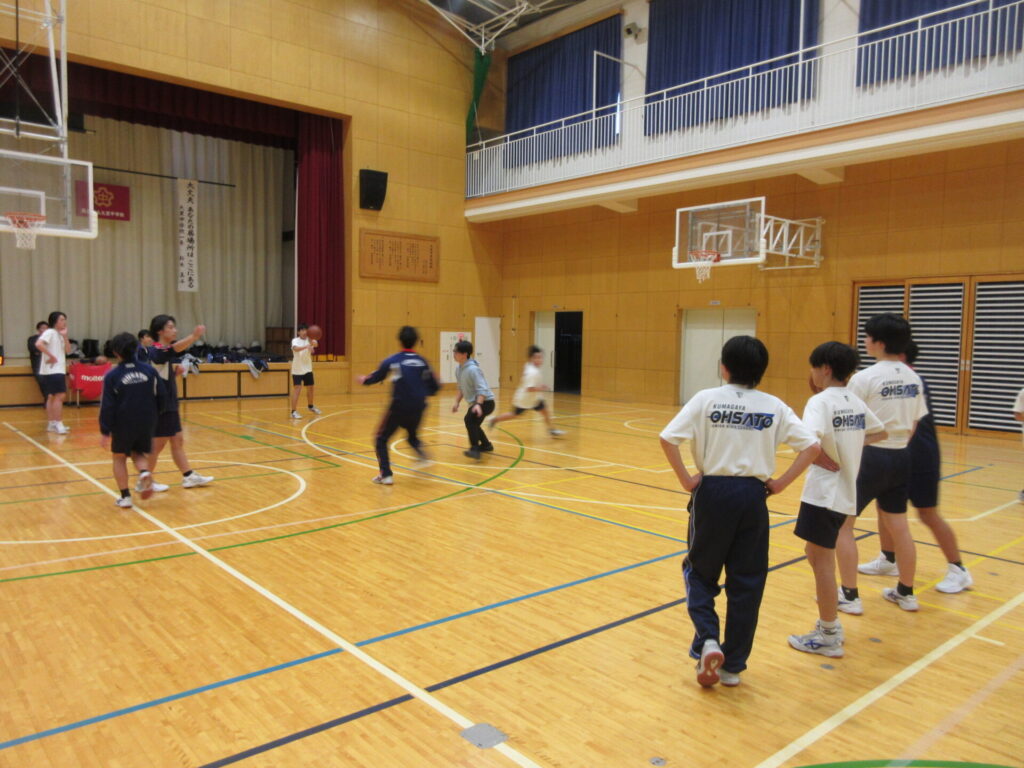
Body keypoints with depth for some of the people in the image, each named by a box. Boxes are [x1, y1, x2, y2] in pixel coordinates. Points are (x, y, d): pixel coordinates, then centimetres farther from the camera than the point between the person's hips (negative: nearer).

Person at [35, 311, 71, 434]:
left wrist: (65, 336, -4)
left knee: (52, 397, 13)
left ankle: (51, 424, 20)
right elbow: (38, 344, -26)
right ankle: (58, 424, -12)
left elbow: (67, 350, 7)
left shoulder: (59, 334, 16)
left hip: (59, 370, 9)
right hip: (52, 370, -9)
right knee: (59, 396, -12)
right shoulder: (50, 332, -10)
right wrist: (51, 356, -21)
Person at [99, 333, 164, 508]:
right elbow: (160, 397, 3)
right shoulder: (149, 370, -2)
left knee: (119, 457, 16)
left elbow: (107, 406, -11)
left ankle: (125, 496, 12)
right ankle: (145, 473, -9)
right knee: (138, 453, 22)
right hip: (147, 423, 3)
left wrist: (105, 431, -4)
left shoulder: (112, 375, -10)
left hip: (123, 425, -3)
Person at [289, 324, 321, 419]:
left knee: (310, 388, 17)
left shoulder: (309, 340, -3)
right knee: (297, 389, -13)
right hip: (297, 370, -5)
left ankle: (310, 406, 40)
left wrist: (312, 342, -52)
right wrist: (306, 346, -55)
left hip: (308, 369, 5)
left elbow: (316, 344, -27)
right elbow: (295, 348, -36)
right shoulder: (295, 340, -12)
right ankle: (293, 412, -10)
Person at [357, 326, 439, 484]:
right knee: (412, 435, 30)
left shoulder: (392, 361, -5)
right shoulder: (422, 362, 3)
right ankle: (422, 455, 4)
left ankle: (386, 474, 3)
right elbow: (433, 388, 5)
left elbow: (376, 377, 10)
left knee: (381, 439, 12)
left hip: (399, 407, -4)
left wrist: (364, 380, 31)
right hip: (417, 409, 4)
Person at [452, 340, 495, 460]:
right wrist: (456, 402, 4)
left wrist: (478, 404, -41)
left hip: (485, 402, -10)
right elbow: (461, 388, 15)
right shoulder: (458, 369, 3)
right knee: (472, 424, 27)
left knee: (469, 419, -31)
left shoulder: (473, 369, -23)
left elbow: (482, 389, -28)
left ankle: (475, 449, -31)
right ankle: (486, 445, 50)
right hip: (475, 402, 10)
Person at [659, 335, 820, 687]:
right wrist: (780, 482, 1)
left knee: (701, 570, 17)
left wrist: (686, 479, -6)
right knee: (746, 581, 12)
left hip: (713, 491, -2)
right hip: (753, 494, 2)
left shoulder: (707, 399, -5)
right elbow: (812, 446, -2)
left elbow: (667, 438, -15)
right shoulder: (773, 406, 2)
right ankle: (732, 664, 19)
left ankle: (707, 640, -3)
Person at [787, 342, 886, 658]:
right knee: (819, 555, 20)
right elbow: (879, 433, 26)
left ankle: (829, 636, 12)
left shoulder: (820, 401, -15)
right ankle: (830, 623, 28)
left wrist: (824, 460, -16)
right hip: (846, 491, 8)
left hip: (824, 492, -8)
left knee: (822, 560, 2)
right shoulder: (855, 401, 10)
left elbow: (810, 440, -33)